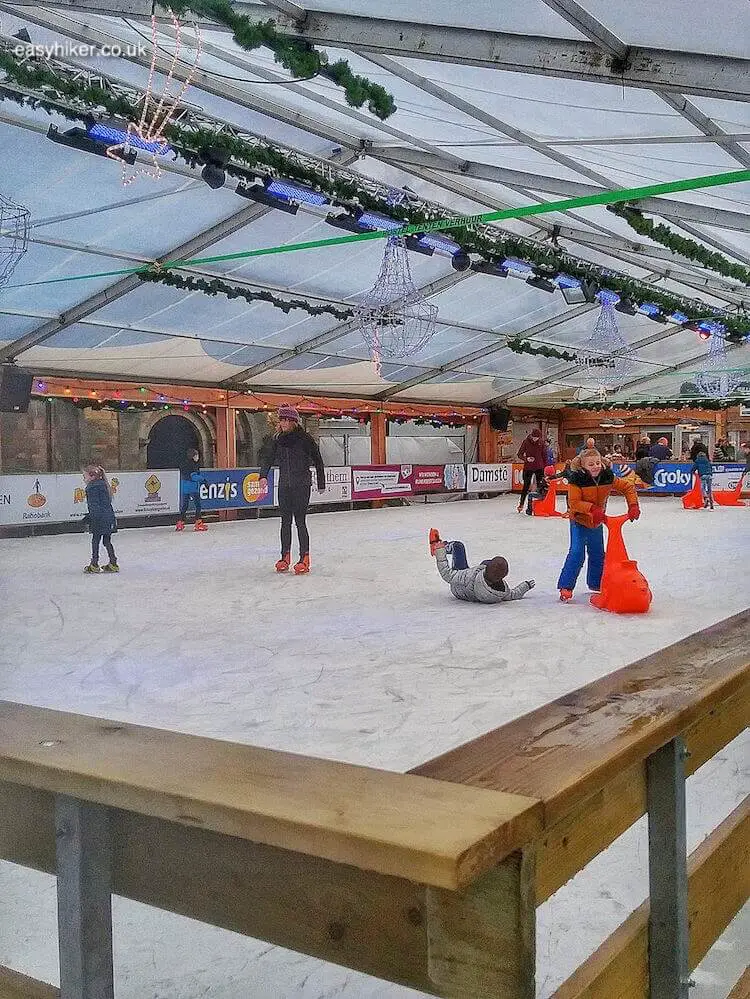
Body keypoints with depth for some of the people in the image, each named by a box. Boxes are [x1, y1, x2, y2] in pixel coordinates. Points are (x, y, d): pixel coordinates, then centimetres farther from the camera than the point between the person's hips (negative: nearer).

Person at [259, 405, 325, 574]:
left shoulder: (304, 438, -8)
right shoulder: (278, 439, 7)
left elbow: (318, 461, -2)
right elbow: (269, 458, 2)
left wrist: (321, 484, 1)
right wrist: (263, 475, -16)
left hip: (301, 485, -5)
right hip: (284, 485, 5)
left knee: (300, 522, -6)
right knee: (285, 522, 9)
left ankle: (304, 559, 2)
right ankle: (285, 557, 18)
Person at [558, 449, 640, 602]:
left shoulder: (608, 477, -13)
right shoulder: (577, 480, -24)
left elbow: (628, 487, -5)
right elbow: (574, 502, -26)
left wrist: (633, 506, -17)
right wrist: (592, 508, -37)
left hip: (597, 521, 5)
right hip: (579, 521, -5)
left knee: (598, 553, 17)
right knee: (577, 552, -18)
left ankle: (596, 583, 37)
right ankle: (566, 587, -11)